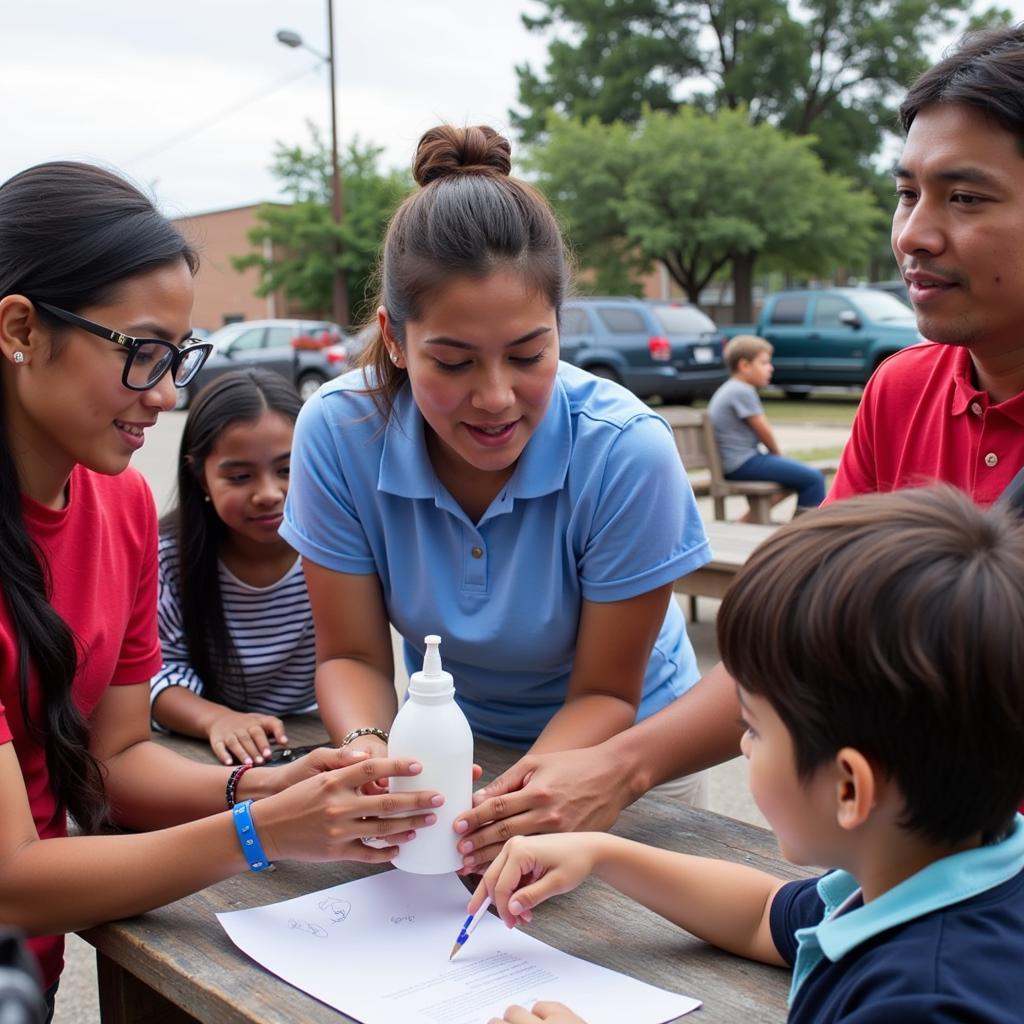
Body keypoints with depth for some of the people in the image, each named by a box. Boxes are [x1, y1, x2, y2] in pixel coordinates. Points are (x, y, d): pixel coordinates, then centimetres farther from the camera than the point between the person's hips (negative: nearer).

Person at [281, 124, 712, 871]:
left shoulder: (629, 451, -26)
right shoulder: (336, 432, -20)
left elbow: (605, 695, -15)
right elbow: (352, 658, -10)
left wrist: (531, 792, -34)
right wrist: (369, 753, -31)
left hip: (611, 753, -1)